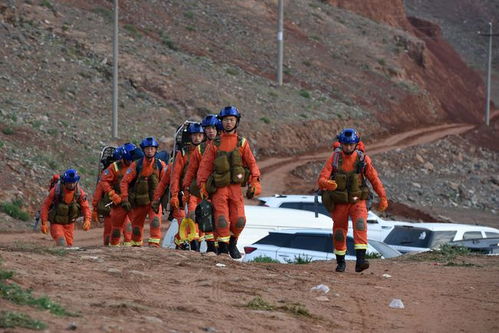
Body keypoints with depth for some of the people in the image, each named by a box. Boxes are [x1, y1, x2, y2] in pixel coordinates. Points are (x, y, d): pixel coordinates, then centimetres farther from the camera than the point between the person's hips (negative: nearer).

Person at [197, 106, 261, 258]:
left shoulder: (242, 143, 9)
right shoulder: (214, 144, 7)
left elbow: (251, 163, 7)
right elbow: (205, 165, 7)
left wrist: (254, 183, -4)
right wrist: (202, 186, -1)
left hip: (236, 186, 1)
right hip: (219, 188, -1)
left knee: (239, 220, -5)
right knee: (222, 219, -11)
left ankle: (233, 243, 19)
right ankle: (222, 246, 4)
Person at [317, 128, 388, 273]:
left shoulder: (363, 159, -9)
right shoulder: (334, 158, -11)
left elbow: (374, 179, 1)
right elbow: (321, 179, -17)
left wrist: (383, 197, -2)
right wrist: (327, 184, -40)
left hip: (357, 201, -1)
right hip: (339, 202, 1)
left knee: (360, 225, -24)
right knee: (339, 232, 10)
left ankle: (360, 261, -33)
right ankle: (340, 262, 32)